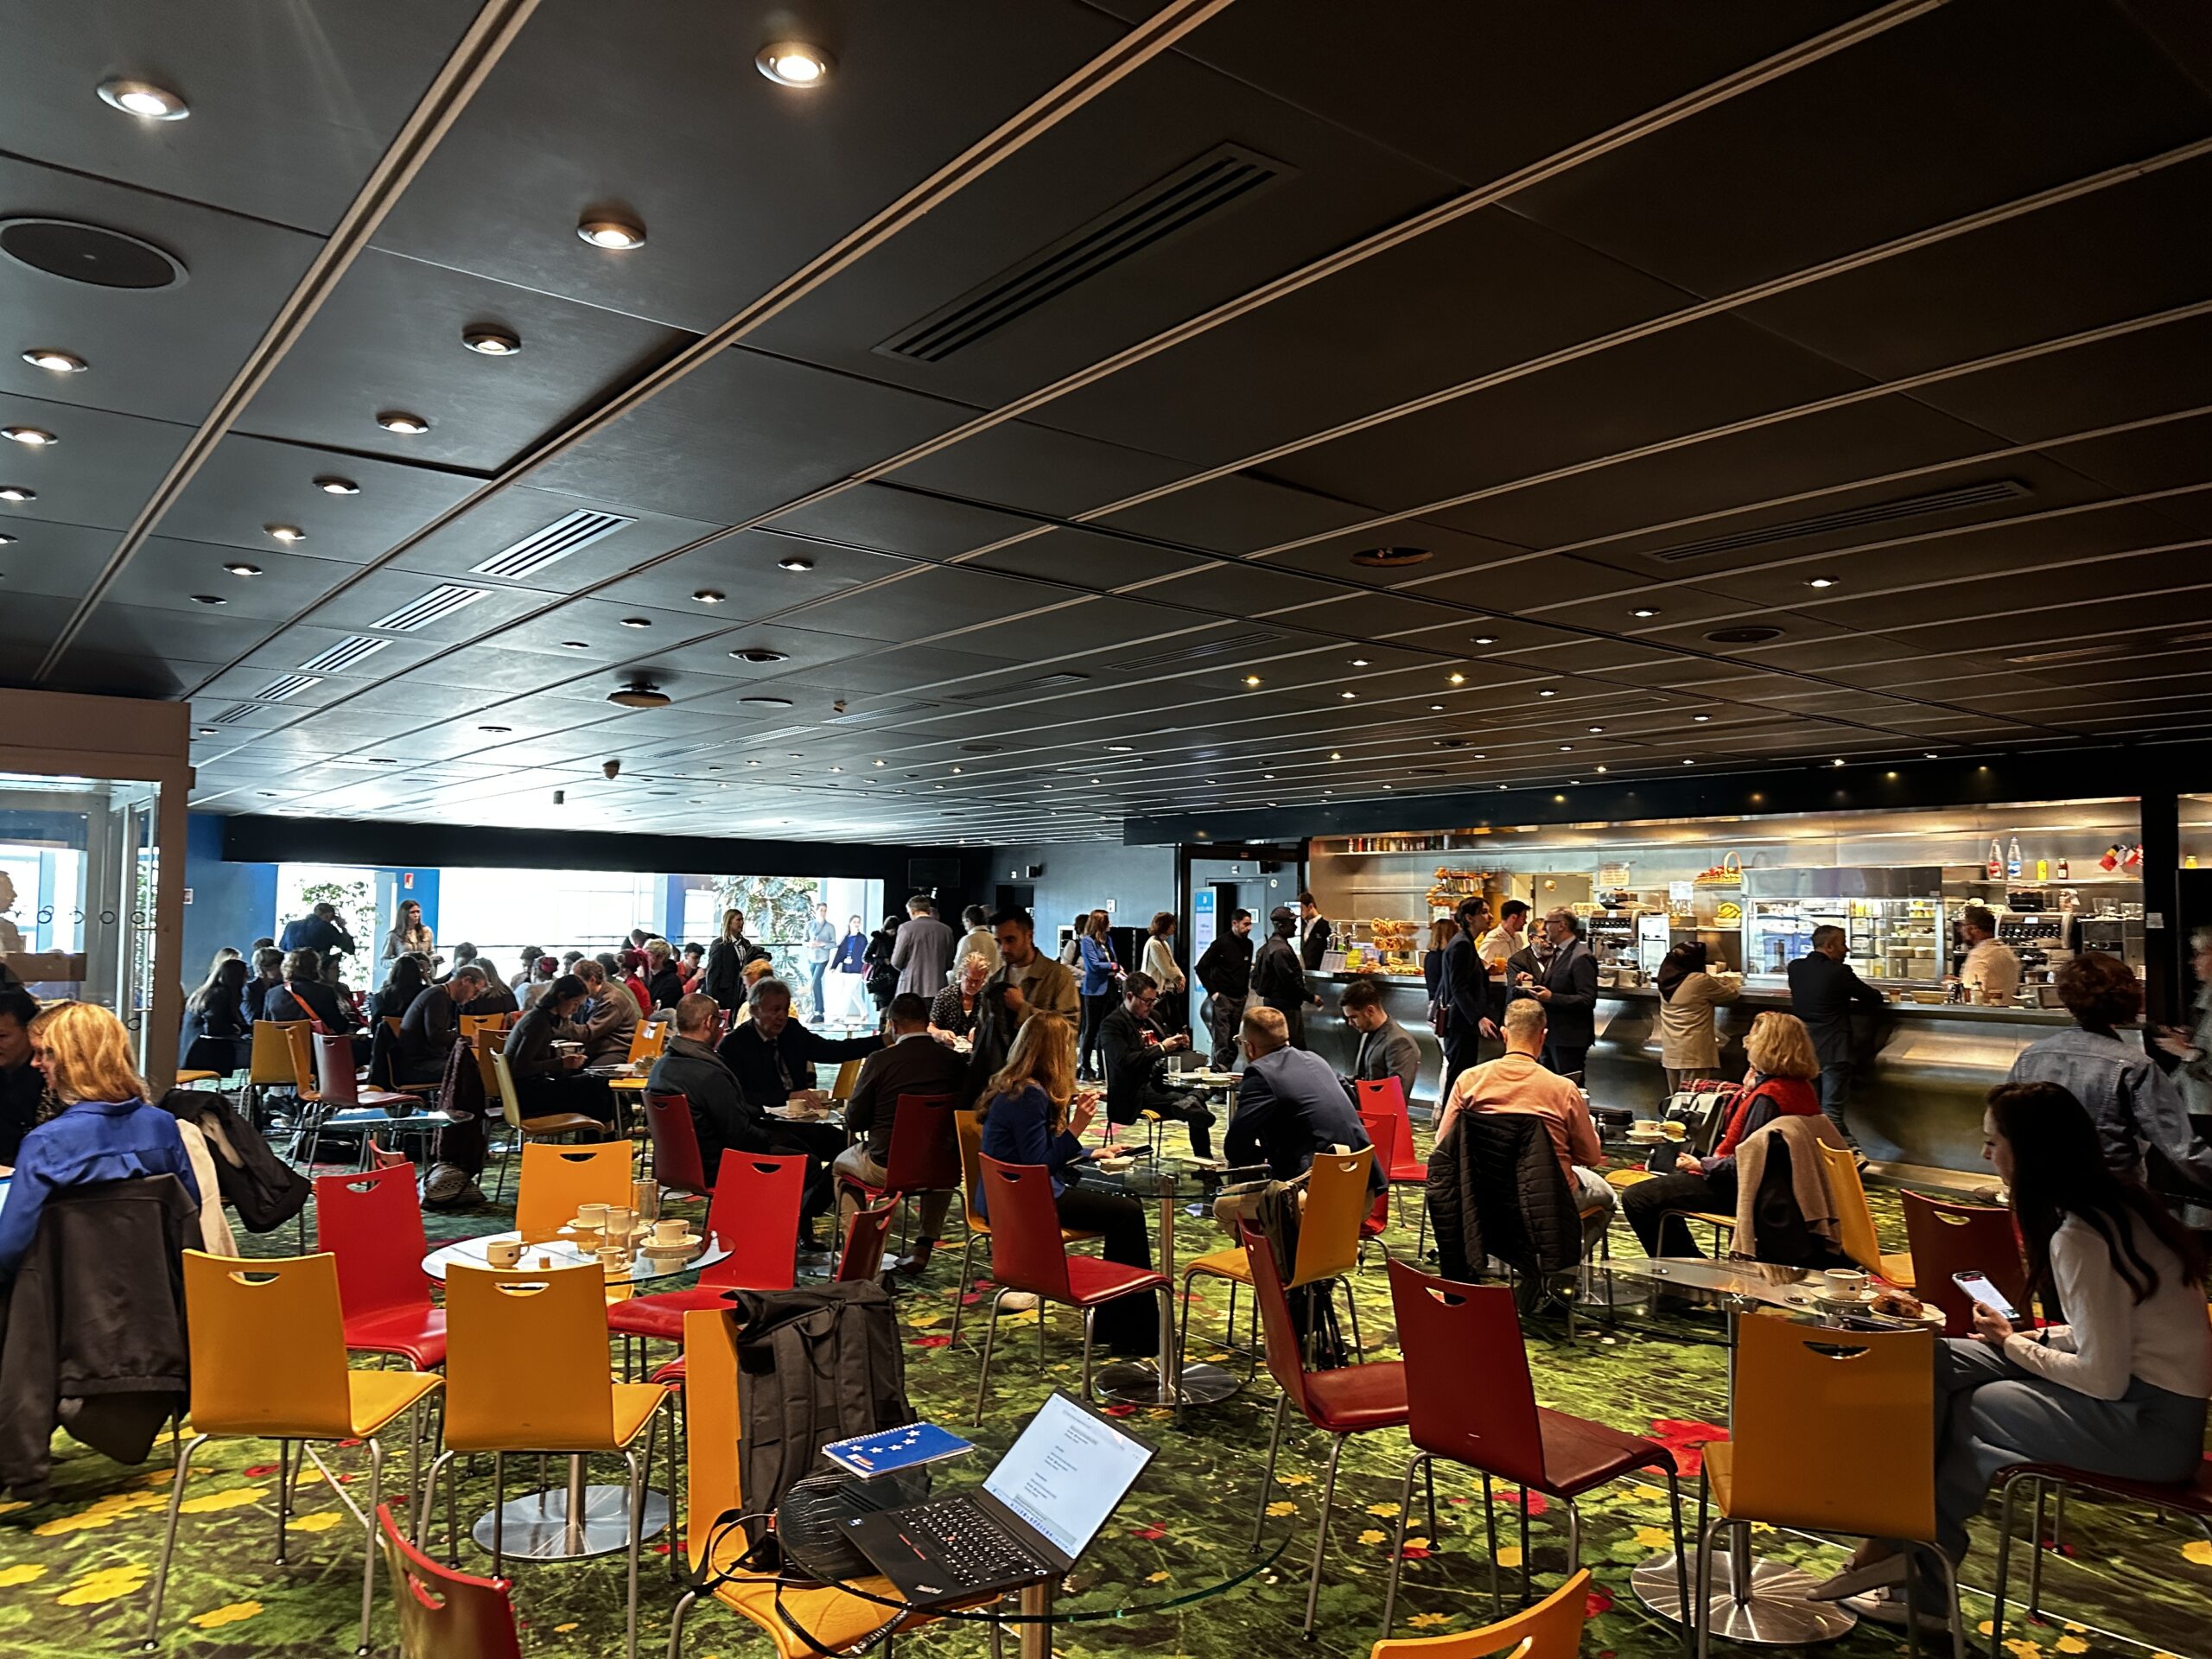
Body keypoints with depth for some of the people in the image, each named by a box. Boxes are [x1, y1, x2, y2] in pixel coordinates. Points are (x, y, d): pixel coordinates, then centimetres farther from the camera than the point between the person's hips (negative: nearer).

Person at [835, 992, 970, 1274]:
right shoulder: (955, 1061, -6)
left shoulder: (880, 1060, -15)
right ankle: (924, 1248, 32)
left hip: (885, 1168, -2)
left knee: (841, 1163, 30)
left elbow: (853, 1121, -7)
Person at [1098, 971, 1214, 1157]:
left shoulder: (1151, 1018, 18)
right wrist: (1161, 1048, -18)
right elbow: (1124, 1061, -20)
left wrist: (1179, 1045, 6)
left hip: (1161, 1082, 8)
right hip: (1136, 1094, -8)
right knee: (1197, 1104, -26)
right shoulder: (1111, 1024, -6)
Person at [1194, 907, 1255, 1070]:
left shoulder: (1248, 944, 10)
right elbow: (1200, 967, -7)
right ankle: (1219, 1069, -10)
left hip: (1239, 999, 6)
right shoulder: (1221, 942, -8)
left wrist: (1246, 991, 12)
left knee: (1234, 1042, 8)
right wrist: (1212, 991, -9)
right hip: (1222, 997, -6)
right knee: (1221, 1040, -11)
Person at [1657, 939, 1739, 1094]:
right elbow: (1732, 994, 4)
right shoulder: (1701, 981, -13)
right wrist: (1732, 984, 25)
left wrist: (1717, 983, 29)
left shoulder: (1666, 978, 4)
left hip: (1670, 1051, 6)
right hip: (1693, 1053, -6)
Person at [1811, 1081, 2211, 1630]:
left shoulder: (2078, 1237, -25)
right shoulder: (2110, 1197, 5)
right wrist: (2032, 1337, 3)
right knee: (1934, 1361, -2)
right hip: (2135, 1381, 9)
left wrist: (2012, 1343, -8)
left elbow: (2103, 1378, -23)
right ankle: (1899, 1536, 1)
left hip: (2152, 1424, -9)